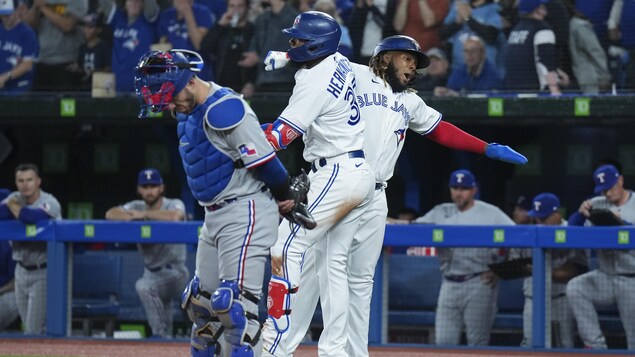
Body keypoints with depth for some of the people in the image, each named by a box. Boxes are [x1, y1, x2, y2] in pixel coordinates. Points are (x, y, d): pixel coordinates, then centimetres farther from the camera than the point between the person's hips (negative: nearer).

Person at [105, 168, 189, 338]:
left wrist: (143, 215, -28)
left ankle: (160, 334, -26)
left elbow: (175, 217, -35)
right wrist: (131, 217, -28)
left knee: (143, 286, -32)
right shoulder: (137, 207, 4)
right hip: (151, 272, 7)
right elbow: (110, 214, -8)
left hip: (174, 272, -7)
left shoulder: (174, 205, -11)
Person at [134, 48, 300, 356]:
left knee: (234, 303, -17)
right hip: (214, 215, 10)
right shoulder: (189, 111, 11)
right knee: (199, 300, 15)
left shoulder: (223, 109, -21)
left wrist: (284, 198, -5)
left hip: (246, 211, -10)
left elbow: (264, 160, -20)